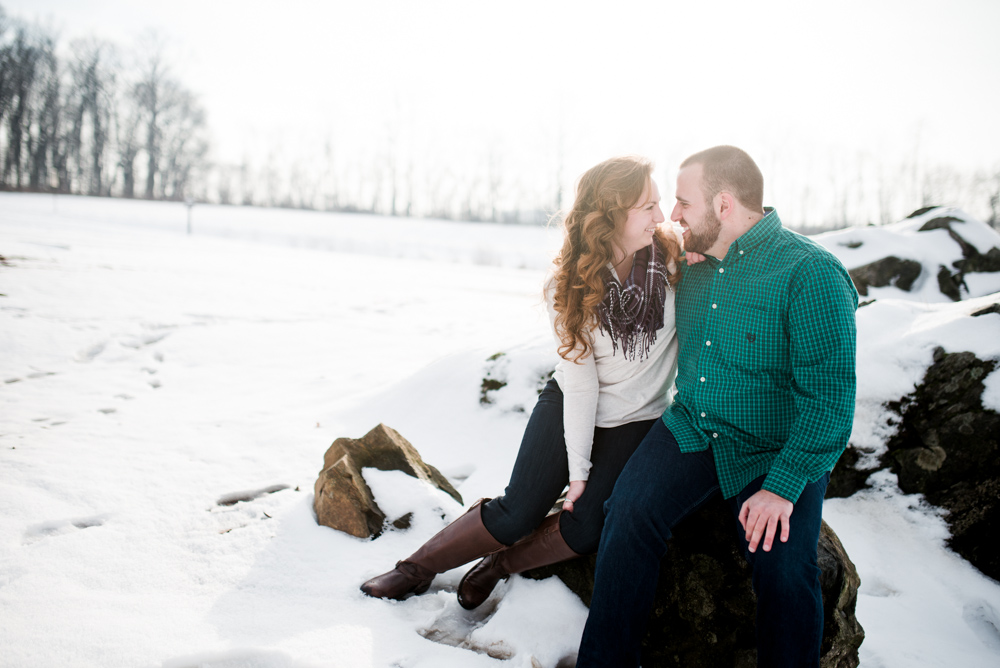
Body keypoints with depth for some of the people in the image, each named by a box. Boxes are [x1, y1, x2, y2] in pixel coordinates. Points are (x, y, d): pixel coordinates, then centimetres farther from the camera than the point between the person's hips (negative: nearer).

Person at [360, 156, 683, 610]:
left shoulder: (672, 256, -13)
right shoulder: (569, 283, -15)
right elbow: (580, 379, -15)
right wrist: (577, 467, -16)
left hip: (634, 422, 2)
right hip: (570, 405, -1)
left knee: (585, 532, -13)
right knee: (517, 512, -9)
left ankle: (501, 563, 17)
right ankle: (417, 568, 13)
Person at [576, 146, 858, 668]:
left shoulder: (811, 274, -16)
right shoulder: (694, 266, 6)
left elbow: (830, 395, -20)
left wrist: (783, 486, -25)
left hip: (778, 453, -4)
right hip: (691, 430, 5)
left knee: (783, 567, -24)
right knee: (629, 510, -18)